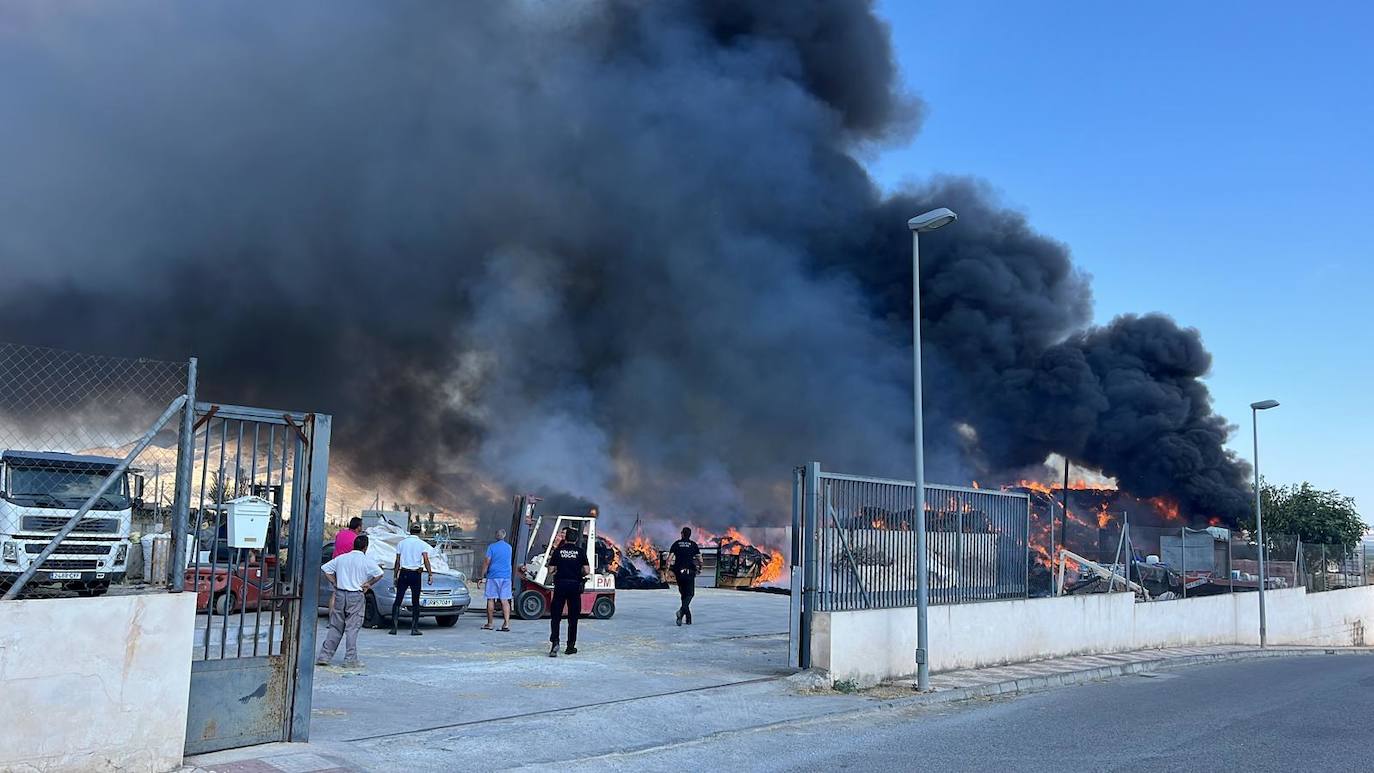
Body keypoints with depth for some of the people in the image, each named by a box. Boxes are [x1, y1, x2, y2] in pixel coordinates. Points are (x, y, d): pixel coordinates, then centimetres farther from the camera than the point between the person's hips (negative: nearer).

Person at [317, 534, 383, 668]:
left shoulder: (341, 558, 8)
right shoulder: (367, 561, -5)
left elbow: (325, 569, 10)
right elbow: (379, 574, -11)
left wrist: (334, 583, 8)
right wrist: (368, 584, 1)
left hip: (340, 594, 4)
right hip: (356, 596, -4)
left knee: (335, 627, 12)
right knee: (352, 628, -1)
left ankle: (324, 656, 11)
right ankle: (350, 659, -1)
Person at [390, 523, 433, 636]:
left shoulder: (401, 543, 7)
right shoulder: (422, 544, -1)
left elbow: (397, 562, 8)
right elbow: (426, 561, -9)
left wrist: (395, 576, 13)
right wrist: (430, 574, -7)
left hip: (403, 573, 2)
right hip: (415, 574, -2)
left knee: (398, 601, 6)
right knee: (415, 602, 4)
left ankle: (393, 627, -1)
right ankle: (414, 629, 1)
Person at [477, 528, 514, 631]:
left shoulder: (492, 547, -6)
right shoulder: (509, 547, 10)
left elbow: (487, 561, -10)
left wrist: (482, 575, -5)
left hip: (493, 576, -4)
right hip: (506, 576, 4)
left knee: (491, 599, 6)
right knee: (505, 600, 2)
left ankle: (489, 624, 11)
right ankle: (506, 623, -8)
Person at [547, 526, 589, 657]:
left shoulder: (558, 551, 0)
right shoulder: (580, 551, -2)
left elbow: (551, 569, -1)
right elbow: (587, 571, -7)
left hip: (560, 586, 0)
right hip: (575, 586, 0)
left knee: (555, 616, 5)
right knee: (573, 618, 10)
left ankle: (554, 641, -13)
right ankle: (571, 646, 14)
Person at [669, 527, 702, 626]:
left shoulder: (676, 544, 5)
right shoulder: (693, 545, 2)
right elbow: (700, 559, -2)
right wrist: (700, 569, 14)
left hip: (678, 572, 2)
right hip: (689, 572, -2)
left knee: (683, 594, 14)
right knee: (690, 594, 3)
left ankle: (688, 617, 17)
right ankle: (681, 610, -24)